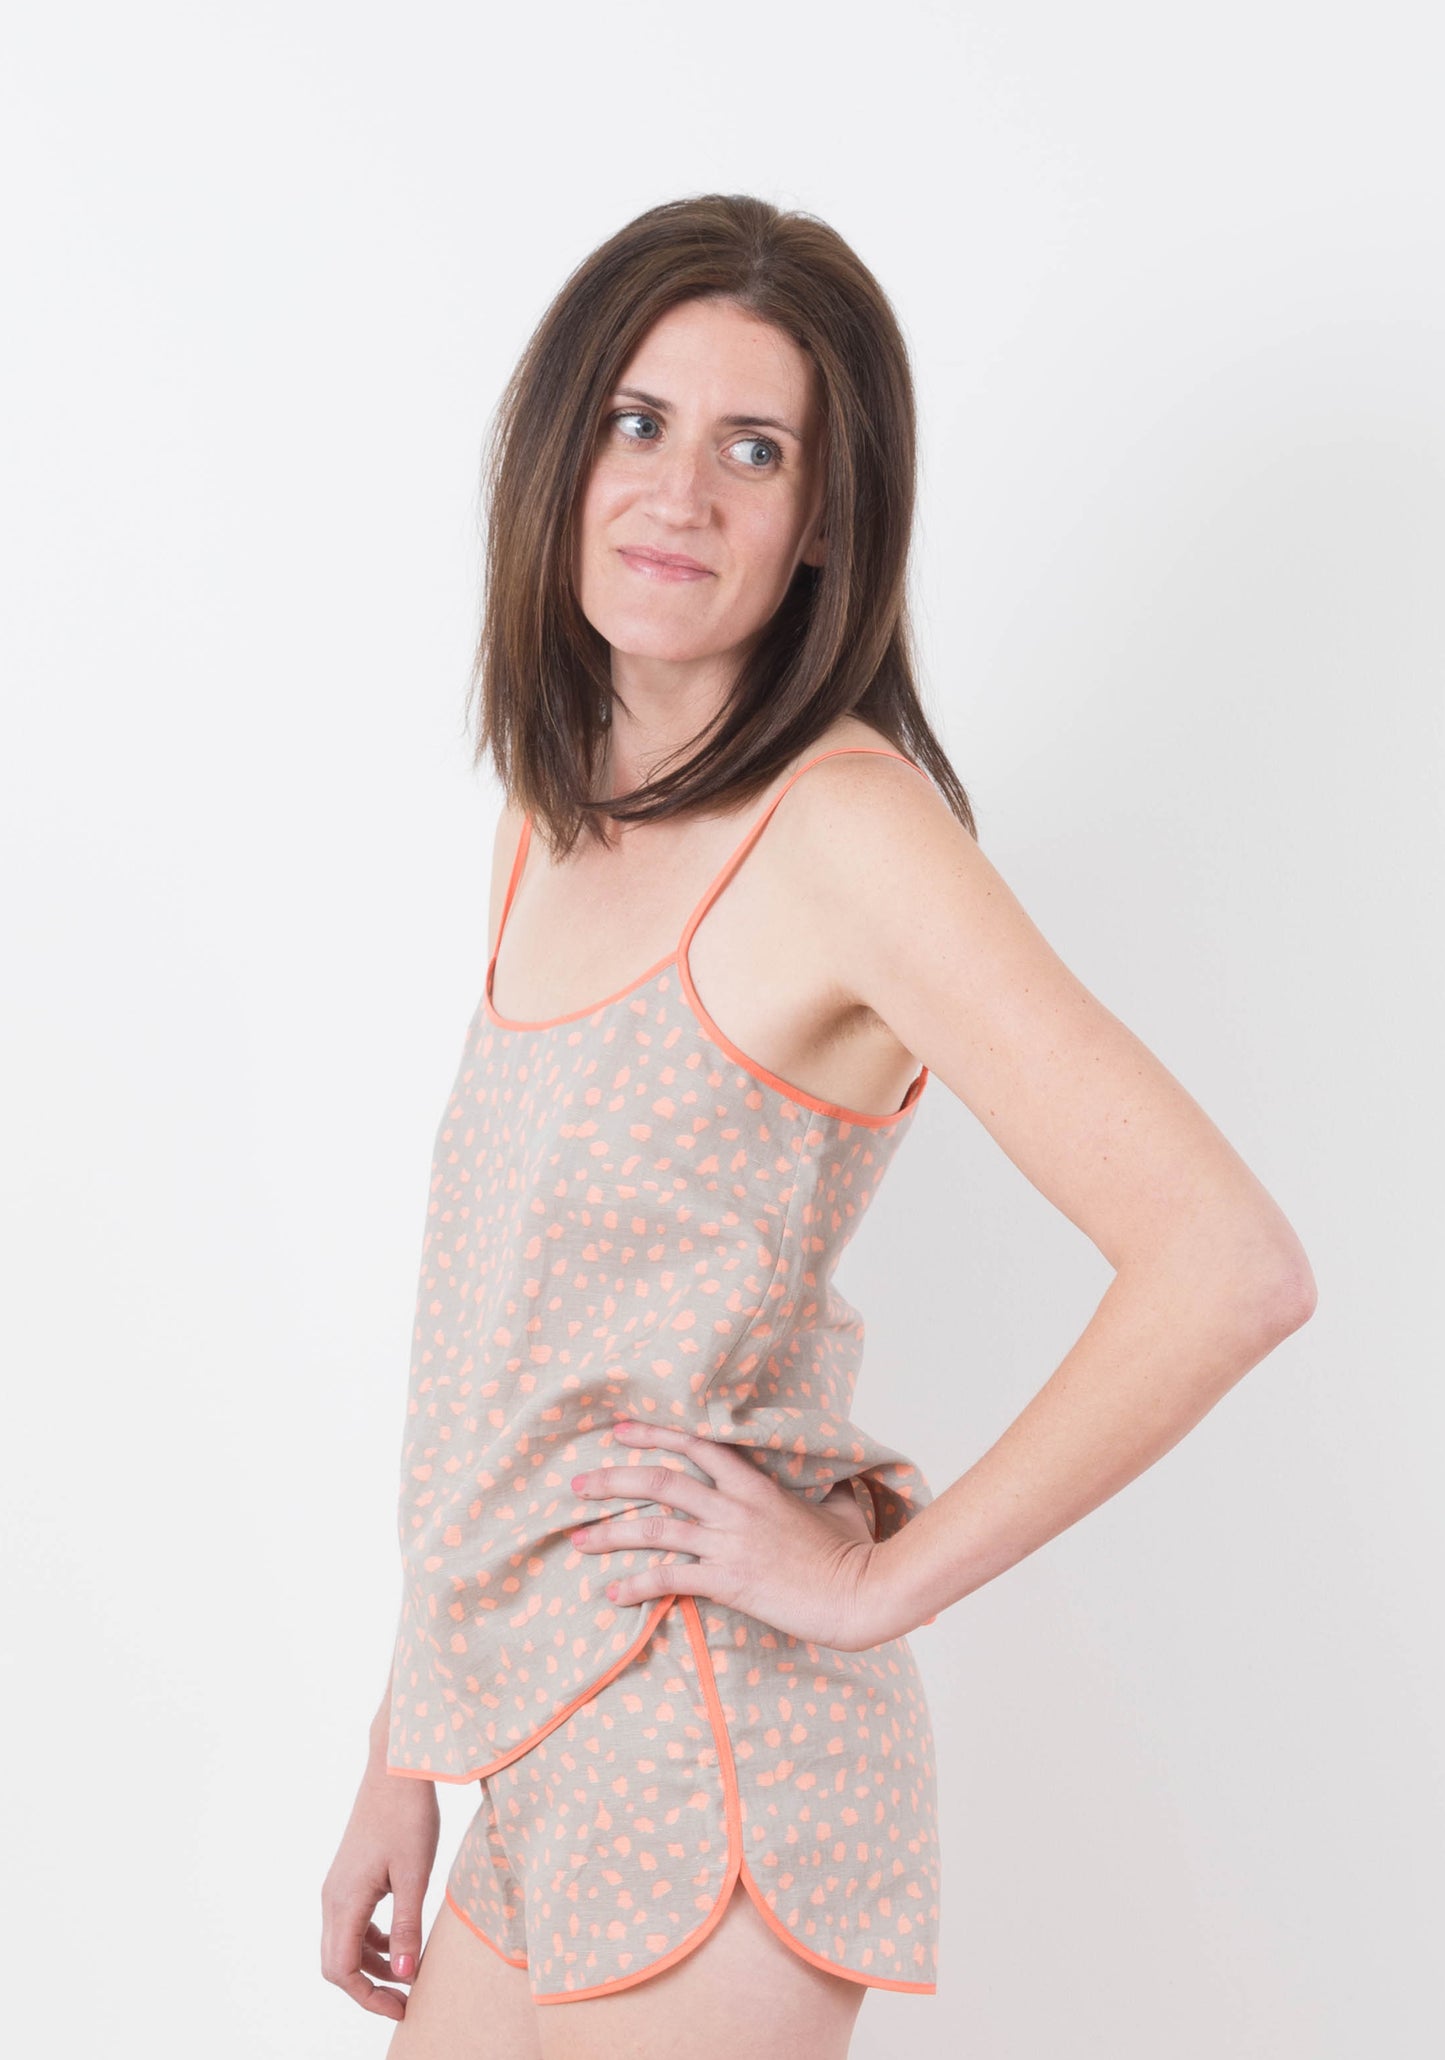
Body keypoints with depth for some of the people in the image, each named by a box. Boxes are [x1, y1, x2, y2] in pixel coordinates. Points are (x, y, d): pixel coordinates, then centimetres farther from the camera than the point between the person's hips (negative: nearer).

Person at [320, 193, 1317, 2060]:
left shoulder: (843, 826, -16)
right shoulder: (557, 821, 8)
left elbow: (1233, 1267, -24)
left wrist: (880, 1578, -15)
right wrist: (403, 1760, 13)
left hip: (708, 1760, -7)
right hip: (542, 1758, 7)